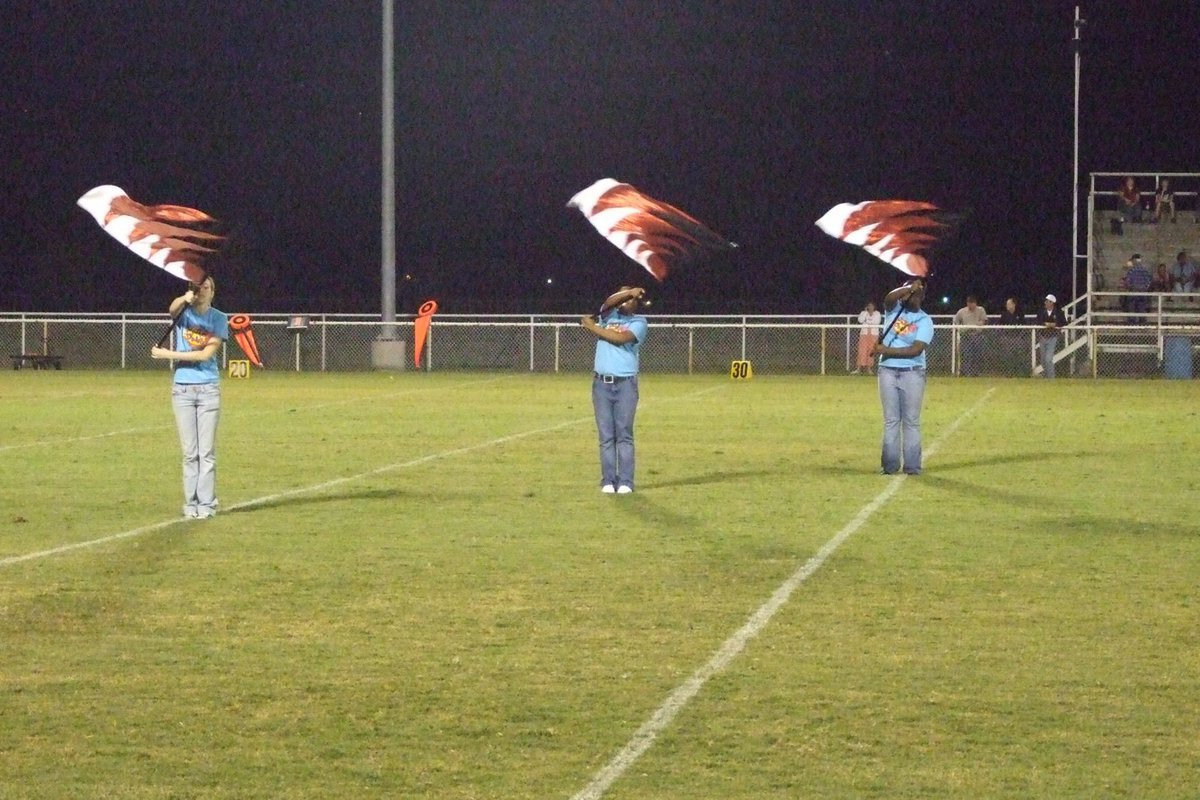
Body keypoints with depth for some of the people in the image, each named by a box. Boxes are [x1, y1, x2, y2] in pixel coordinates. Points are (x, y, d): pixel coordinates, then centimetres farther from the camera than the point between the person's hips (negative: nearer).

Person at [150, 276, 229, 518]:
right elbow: (173, 308, -24)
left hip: (208, 389, 0)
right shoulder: (183, 312, 2)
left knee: (207, 451, -1)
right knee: (190, 452, 2)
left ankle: (207, 504, 1)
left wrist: (168, 354, -10)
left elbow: (206, 354, -8)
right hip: (182, 389, 0)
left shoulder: (219, 319, 3)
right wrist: (184, 299, -47)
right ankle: (191, 504, 5)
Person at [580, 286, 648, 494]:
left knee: (624, 434, -4)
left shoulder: (639, 322, 4)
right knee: (606, 435, 2)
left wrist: (593, 327, -6)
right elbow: (609, 302, -9)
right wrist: (629, 292, -24)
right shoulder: (608, 315, 14)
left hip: (625, 384, -3)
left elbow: (620, 338, -13)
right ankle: (608, 481, 1)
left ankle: (625, 482, -5)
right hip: (601, 383, 3)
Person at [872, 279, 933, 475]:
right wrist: (908, 288, -32)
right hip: (888, 371, 3)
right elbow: (889, 298, -19)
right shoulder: (894, 309, 6)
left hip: (912, 373, -3)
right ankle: (890, 465, 5)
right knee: (891, 420, 4)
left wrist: (886, 351, -18)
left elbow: (916, 349, -17)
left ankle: (912, 466, 0)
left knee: (911, 420, -1)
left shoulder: (924, 321, -4)